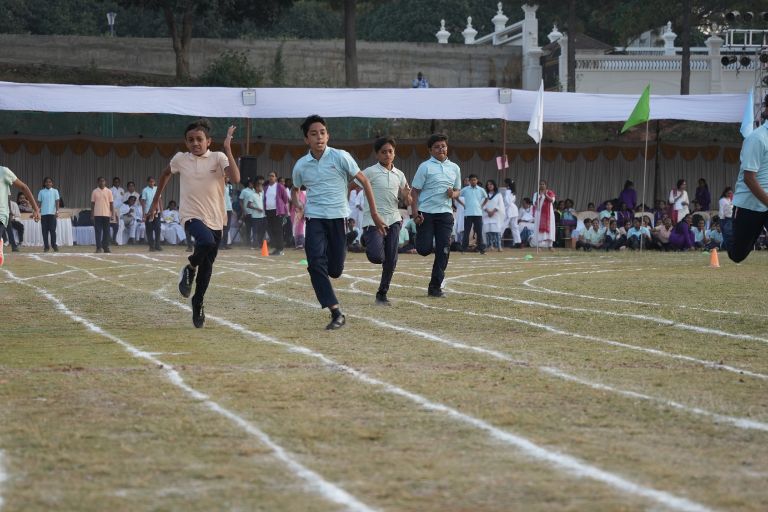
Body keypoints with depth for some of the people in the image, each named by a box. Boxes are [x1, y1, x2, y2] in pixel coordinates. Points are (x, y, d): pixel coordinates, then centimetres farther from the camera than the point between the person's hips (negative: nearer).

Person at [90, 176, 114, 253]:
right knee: (98, 231, -3)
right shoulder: (95, 192, 4)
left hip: (106, 214, 1)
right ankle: (98, 247, -1)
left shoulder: (109, 191, 4)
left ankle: (106, 247, 8)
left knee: (106, 231, 2)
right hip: (97, 214, -1)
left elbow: (111, 203, 5)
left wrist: (112, 214, -1)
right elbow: (92, 203, 5)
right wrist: (92, 214, 0)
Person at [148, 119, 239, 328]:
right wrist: (156, 200, 25)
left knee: (207, 267, 9)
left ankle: (198, 304, 31)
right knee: (207, 242, -34)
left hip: (215, 219, 1)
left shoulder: (218, 158, -5)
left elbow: (235, 178, -22)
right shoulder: (180, 159, 1)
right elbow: (166, 174, 23)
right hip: (192, 215, -1)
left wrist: (228, 149, -24)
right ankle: (190, 268, -4)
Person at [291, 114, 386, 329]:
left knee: (335, 270, -2)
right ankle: (336, 312, -16)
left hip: (338, 217, -1)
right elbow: (295, 189, 23)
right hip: (314, 219, 1)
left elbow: (364, 181, 2)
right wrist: (296, 203, 0)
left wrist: (374, 213, 0)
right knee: (316, 263, -17)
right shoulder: (301, 165, 3)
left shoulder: (340, 157, -6)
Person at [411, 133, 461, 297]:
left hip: (445, 213, 4)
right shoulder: (425, 167, -3)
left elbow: (457, 191, 22)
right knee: (424, 249, -10)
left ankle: (435, 287, 4)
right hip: (426, 213, -3)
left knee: (443, 251, -3)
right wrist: (415, 213, -14)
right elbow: (414, 191, -4)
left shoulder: (454, 168, 11)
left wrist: (453, 194, -3)